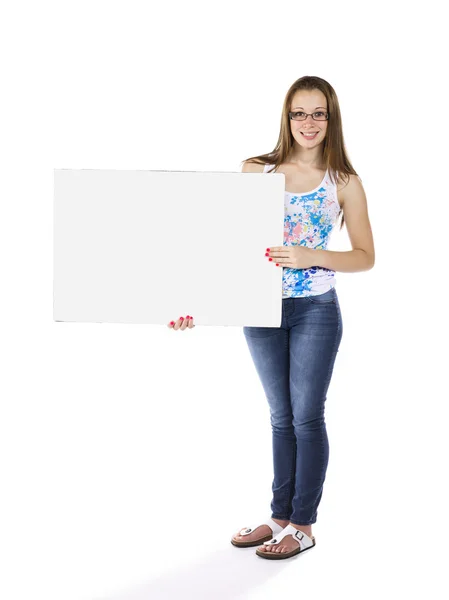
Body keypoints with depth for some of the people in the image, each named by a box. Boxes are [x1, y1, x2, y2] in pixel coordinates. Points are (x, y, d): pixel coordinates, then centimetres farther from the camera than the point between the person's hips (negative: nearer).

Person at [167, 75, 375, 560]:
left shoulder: (344, 183, -2)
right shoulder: (255, 171, 2)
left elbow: (366, 257, -1)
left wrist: (308, 257, -17)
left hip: (315, 311, -2)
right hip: (262, 308, 2)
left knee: (306, 416, 5)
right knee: (282, 417, 13)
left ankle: (302, 524, 18)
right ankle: (280, 516, 27)